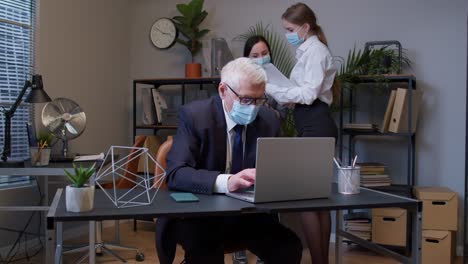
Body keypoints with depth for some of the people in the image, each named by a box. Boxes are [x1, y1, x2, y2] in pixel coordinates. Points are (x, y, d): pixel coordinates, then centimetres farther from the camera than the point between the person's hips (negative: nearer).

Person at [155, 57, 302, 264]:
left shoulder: (268, 120, 0)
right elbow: (176, 174, -23)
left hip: (248, 212, 4)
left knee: (290, 247, -19)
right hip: (198, 212, -4)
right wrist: (226, 181, -39)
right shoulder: (194, 115, -13)